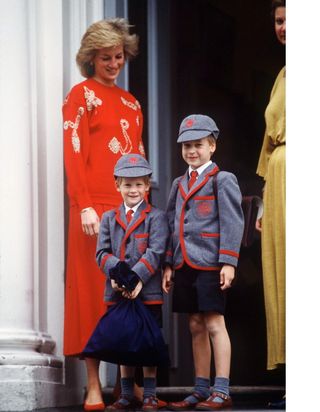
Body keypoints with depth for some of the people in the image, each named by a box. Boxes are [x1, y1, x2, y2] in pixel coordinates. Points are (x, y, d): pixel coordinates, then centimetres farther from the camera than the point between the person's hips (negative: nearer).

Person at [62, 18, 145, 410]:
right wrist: (85, 206, -17)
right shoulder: (81, 95, 0)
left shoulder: (130, 102, 18)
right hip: (96, 206, -6)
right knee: (95, 292, -4)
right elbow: (73, 154, -8)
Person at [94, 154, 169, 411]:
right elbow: (102, 252, 4)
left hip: (148, 291, -4)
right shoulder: (109, 218, 12)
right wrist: (116, 272, -15)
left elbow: (156, 252, -10)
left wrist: (136, 278, -21)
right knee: (123, 343, 9)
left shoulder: (156, 217, 0)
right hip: (117, 292, 4)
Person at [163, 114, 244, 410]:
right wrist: (168, 264, 12)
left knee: (214, 324, -7)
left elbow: (232, 223, -8)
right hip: (185, 264, 6)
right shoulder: (179, 184, 17)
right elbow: (171, 224, 19)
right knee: (196, 327, 9)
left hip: (209, 264, -6)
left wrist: (228, 263, -15)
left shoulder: (222, 180, -2)